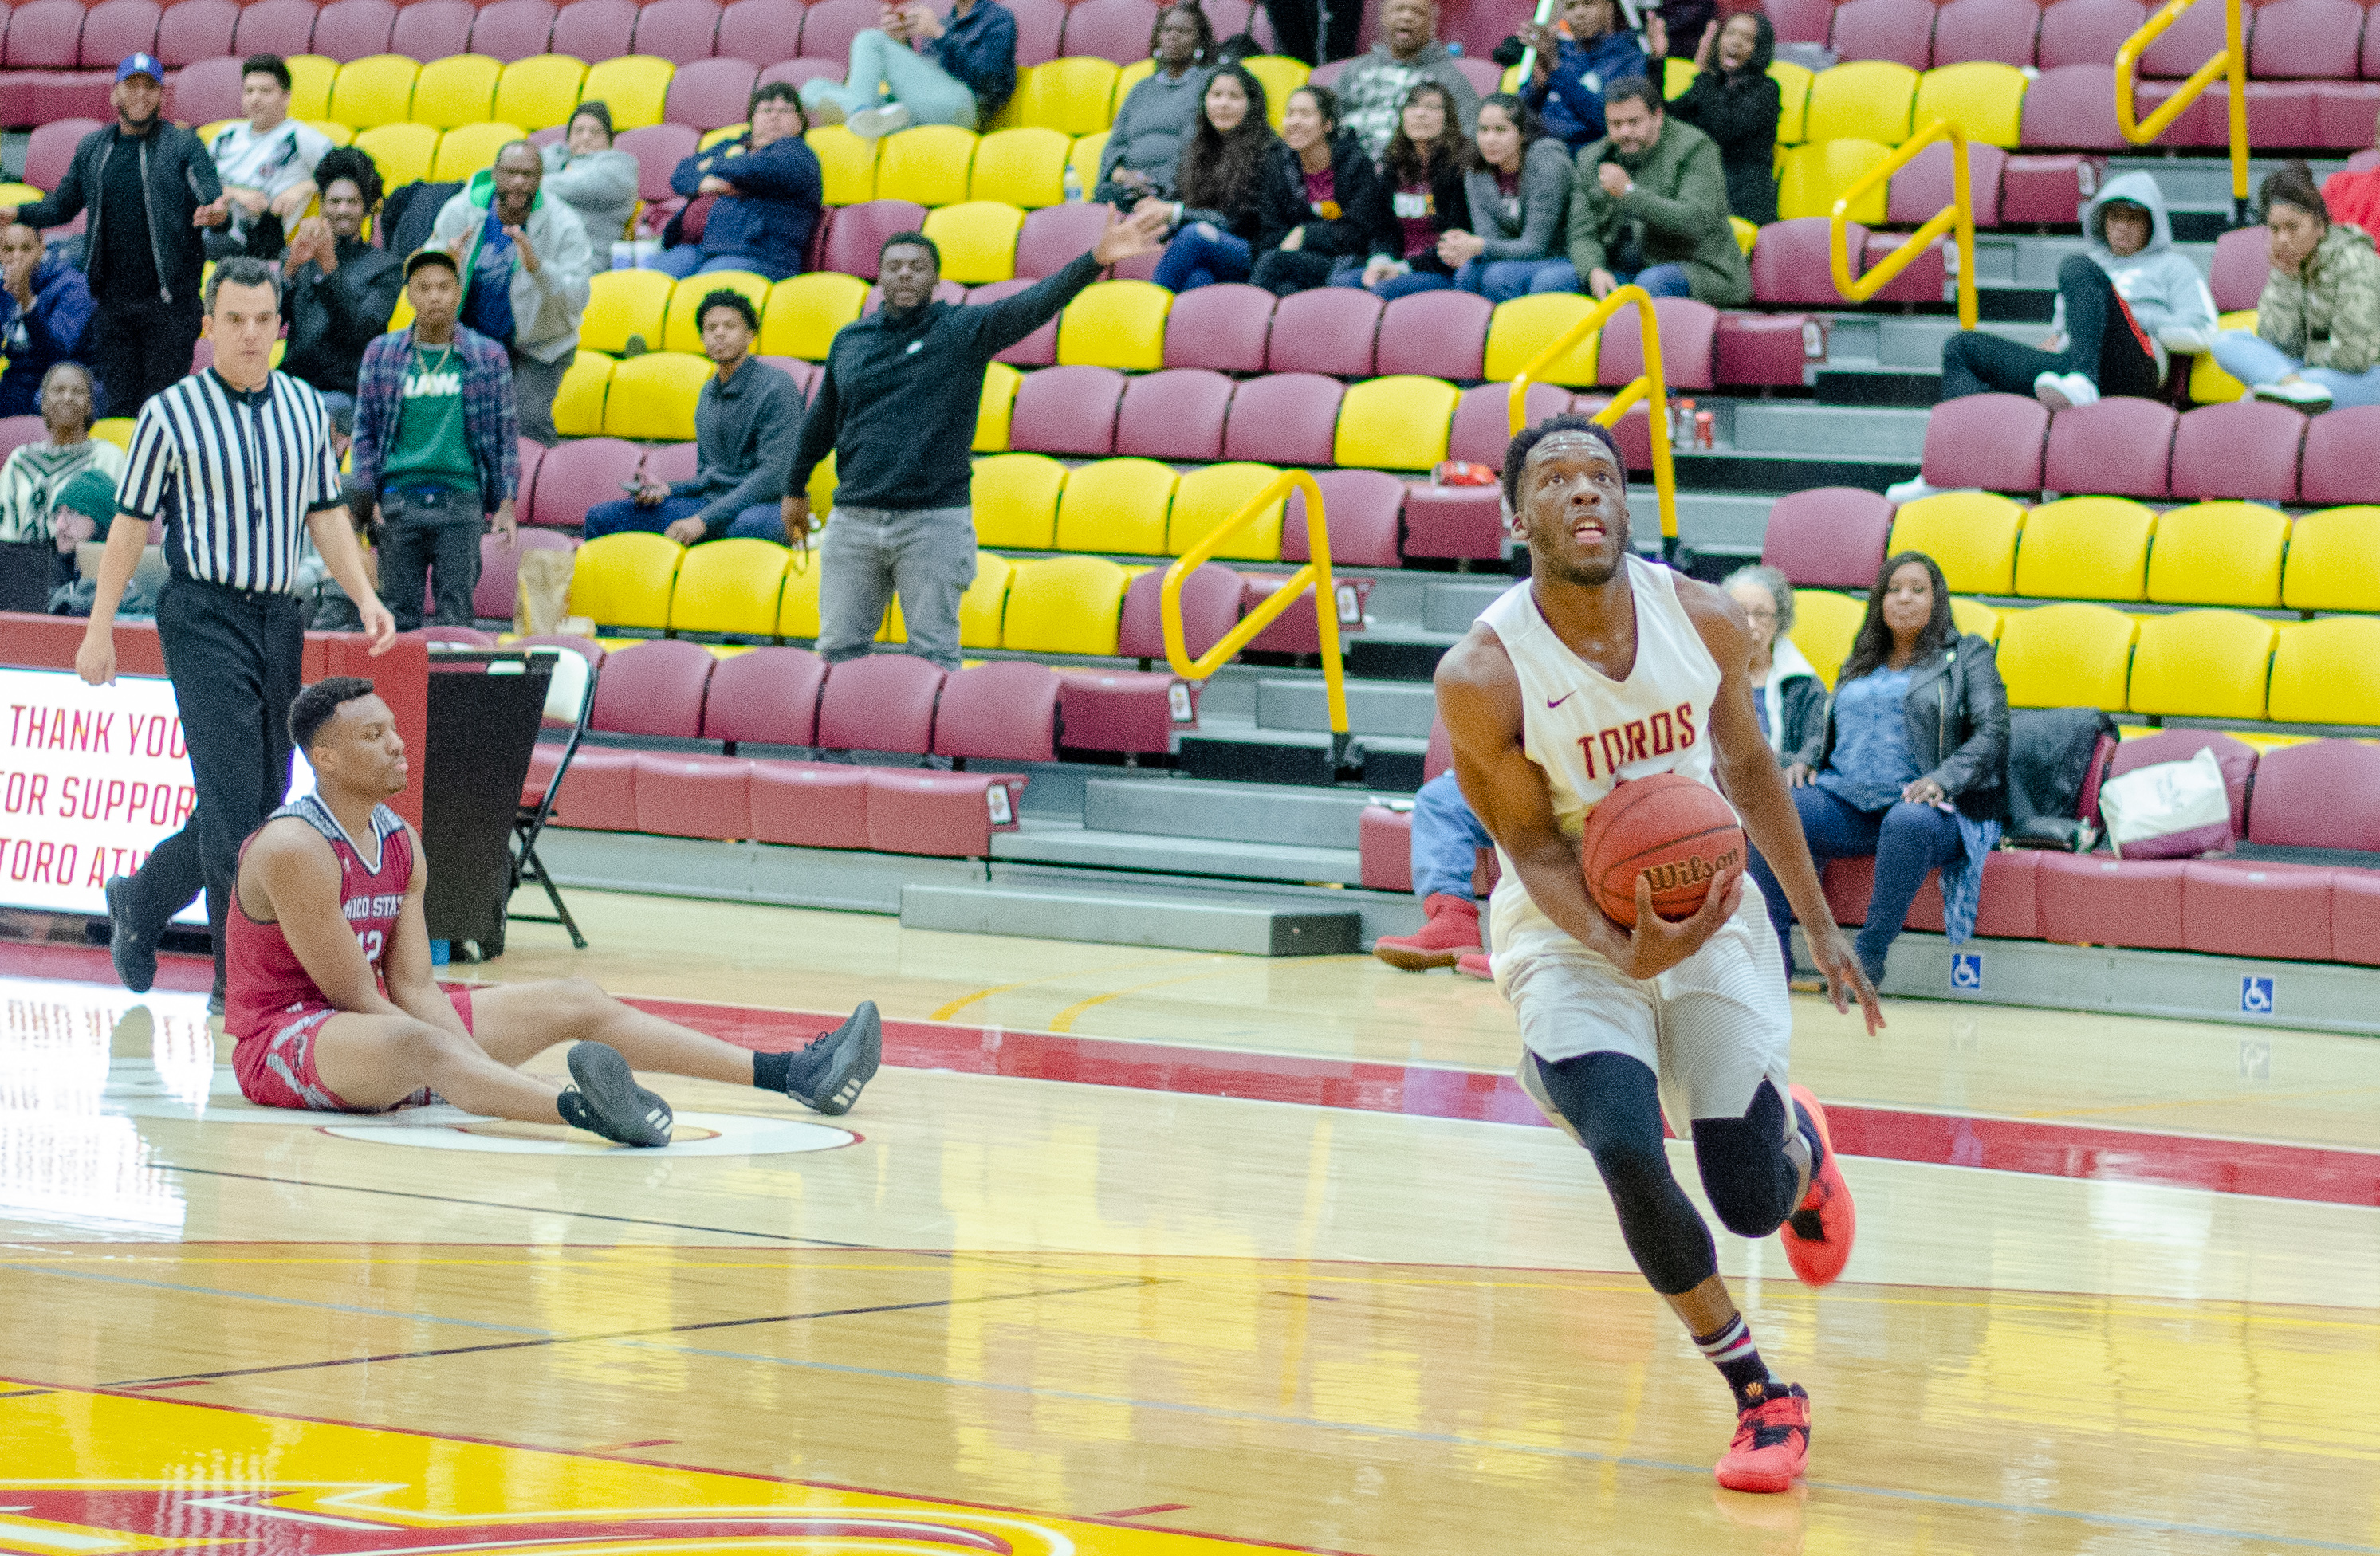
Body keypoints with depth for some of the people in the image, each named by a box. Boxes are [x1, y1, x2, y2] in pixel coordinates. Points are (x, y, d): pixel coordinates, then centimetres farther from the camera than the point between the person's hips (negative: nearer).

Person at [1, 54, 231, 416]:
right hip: (112, 301, 4)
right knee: (119, 404, 5)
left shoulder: (183, 146, 0)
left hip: (168, 301, -4)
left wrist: (219, 213, -32)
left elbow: (213, 203, -7)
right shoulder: (91, 148, 12)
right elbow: (61, 206, 19)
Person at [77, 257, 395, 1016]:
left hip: (279, 618, 6)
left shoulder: (305, 407, 10)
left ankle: (140, 901, 32)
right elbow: (132, 523, 0)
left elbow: (326, 514, 15)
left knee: (262, 802, 9)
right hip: (204, 618, -6)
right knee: (234, 800, -12)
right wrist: (99, 629, -1)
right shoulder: (170, 414, -4)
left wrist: (365, 597, 2)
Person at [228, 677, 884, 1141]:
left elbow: (414, 988, 2)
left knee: (572, 1002, 3)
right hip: (282, 1041, -10)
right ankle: (582, 1109, -73)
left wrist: (478, 1066, -16)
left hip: (375, 1025, 10)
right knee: (415, 1041, -43)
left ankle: (793, 1074, -2)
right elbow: (353, 996, -22)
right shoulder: (292, 850, -21)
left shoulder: (400, 844, 6)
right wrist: (475, 1064, -22)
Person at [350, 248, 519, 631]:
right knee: (400, 613, 1)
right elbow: (365, 430, 12)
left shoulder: (487, 356, 8)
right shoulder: (382, 353, 9)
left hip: (460, 499, -1)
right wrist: (367, 500, 4)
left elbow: (506, 433, 11)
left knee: (455, 613, -4)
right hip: (400, 496, 1)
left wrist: (505, 504, 4)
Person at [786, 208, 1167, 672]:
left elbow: (1036, 305, -16)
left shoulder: (966, 329, -1)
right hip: (854, 519, 3)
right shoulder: (849, 340, 11)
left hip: (934, 521, -3)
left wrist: (1096, 260, -32)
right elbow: (821, 421, 24)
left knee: (934, 653, -3)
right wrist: (795, 489, 33)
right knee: (839, 649, 5)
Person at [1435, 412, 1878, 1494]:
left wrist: (1821, 928, 11)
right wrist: (1622, 952, -33)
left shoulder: (1701, 621, -11)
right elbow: (1538, 851, -15)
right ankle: (1761, 1399, -2)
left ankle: (1796, 1138, 42)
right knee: (1628, 1156, -25)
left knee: (1751, 1204, 0)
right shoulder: (1482, 675, -21)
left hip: (1710, 915, 2)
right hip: (1569, 933, -2)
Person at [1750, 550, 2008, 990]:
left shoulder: (1967, 655, 12)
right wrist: (1804, 760, 4)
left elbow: (1992, 731, 0)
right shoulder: (1860, 665, 27)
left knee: (1908, 822, -43)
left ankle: (1869, 955, -33)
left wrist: (1943, 778, -18)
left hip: (1923, 805, -4)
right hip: (1845, 802, 4)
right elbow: (1826, 730, 29)